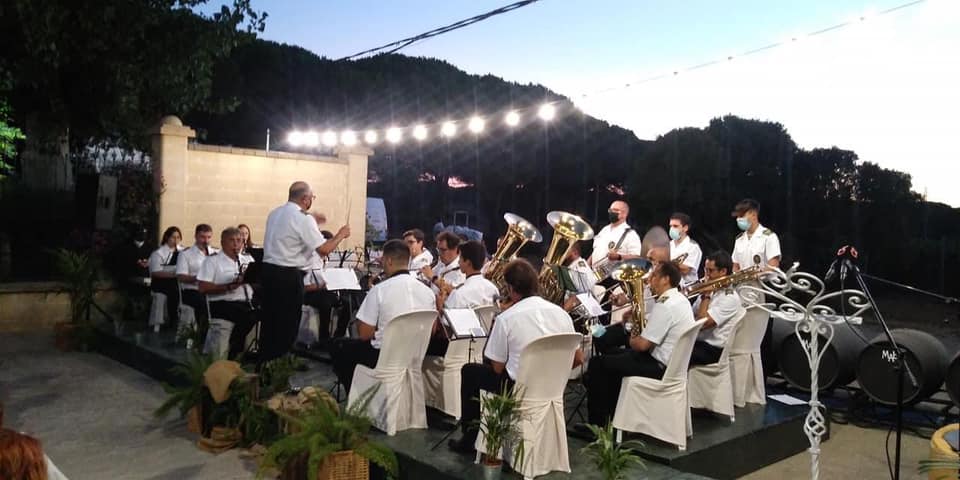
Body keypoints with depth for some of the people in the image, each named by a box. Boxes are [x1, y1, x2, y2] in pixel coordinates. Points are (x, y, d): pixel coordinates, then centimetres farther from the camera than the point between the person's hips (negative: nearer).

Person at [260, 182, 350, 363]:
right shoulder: (303, 219, -15)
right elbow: (324, 250, -17)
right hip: (288, 276, -8)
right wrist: (340, 235, -1)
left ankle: (265, 363, 26)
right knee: (288, 322, 4)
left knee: (270, 319, 16)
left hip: (268, 270, 8)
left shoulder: (275, 213, 10)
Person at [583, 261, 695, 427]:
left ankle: (596, 424, 3)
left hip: (660, 366, -10)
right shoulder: (681, 299, 8)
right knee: (614, 356, 26)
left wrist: (632, 341, -3)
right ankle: (611, 413, 29)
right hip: (675, 361, 10)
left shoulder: (665, 306, -24)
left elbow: (642, 345, -24)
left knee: (597, 364, -6)